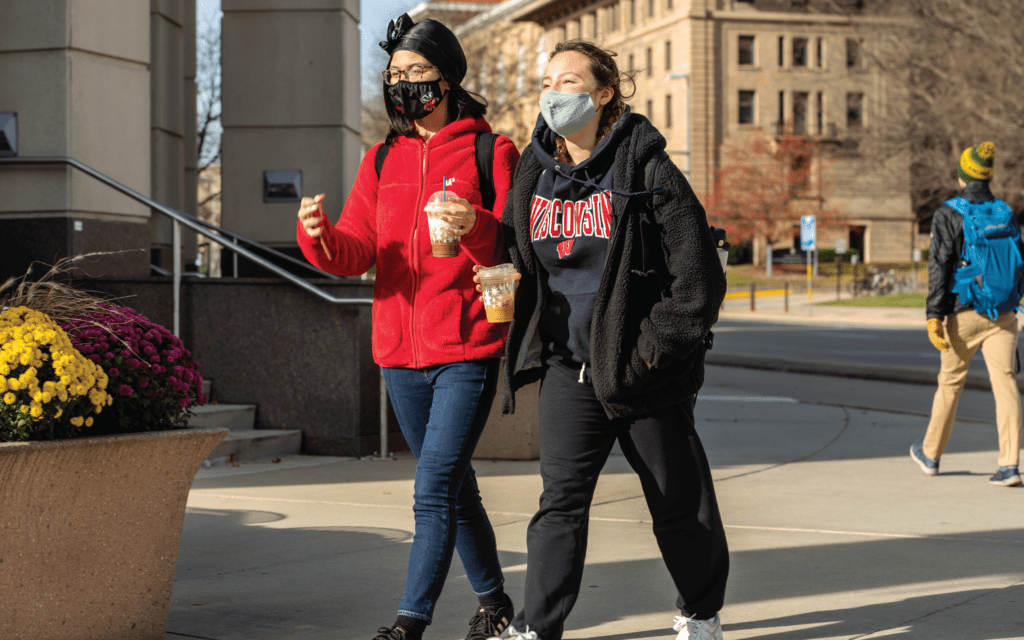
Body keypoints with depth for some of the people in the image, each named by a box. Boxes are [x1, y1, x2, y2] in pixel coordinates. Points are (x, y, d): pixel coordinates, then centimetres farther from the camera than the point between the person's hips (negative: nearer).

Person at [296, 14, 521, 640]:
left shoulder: (491, 152, -1)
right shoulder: (382, 161, 13)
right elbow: (356, 254, 3)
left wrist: (476, 228, -27)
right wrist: (319, 236, -18)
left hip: (468, 350, -5)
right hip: (401, 352, 6)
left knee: (435, 487, -12)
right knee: (454, 484, 16)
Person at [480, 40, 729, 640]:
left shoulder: (648, 172, -9)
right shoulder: (534, 175, 7)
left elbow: (698, 278, -11)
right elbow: (517, 260, 20)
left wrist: (648, 351, -15)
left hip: (646, 372, -3)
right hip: (569, 367, 3)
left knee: (679, 501, 9)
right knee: (561, 499, -6)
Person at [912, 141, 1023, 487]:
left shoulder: (947, 214, -6)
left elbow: (940, 266, -11)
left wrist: (933, 315, -12)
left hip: (965, 312, -3)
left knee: (950, 381, 12)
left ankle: (930, 454, 28)